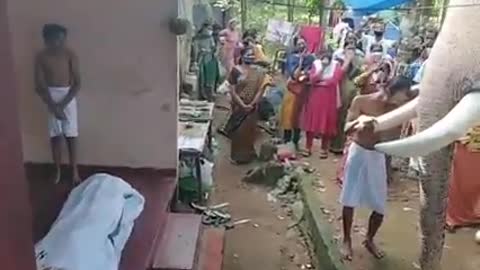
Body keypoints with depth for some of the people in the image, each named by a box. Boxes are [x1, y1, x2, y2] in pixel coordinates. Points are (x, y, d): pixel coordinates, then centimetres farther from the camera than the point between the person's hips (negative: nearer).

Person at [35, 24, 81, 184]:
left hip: (68, 97, -1)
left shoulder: (70, 55, -8)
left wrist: (63, 104, -14)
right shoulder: (41, 57, -7)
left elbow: (77, 83, -8)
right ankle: (58, 170, 21)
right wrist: (53, 106, -15)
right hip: (50, 97, 1)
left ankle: (74, 171, 14)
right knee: (55, 136, 7)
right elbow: (39, 86, -6)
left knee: (71, 135, 3)